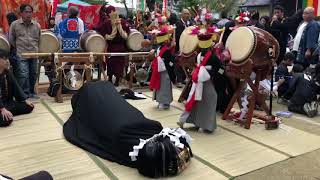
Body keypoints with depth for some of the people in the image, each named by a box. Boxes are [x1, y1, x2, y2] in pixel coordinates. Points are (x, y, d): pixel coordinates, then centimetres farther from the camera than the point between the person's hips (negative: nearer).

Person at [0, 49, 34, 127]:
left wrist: (25, 100, 4)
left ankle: (8, 113, -1)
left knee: (29, 107, 4)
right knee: (6, 119, -32)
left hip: (8, 102, 8)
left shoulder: (8, 72, 5)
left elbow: (15, 86, 9)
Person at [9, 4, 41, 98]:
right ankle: (25, 94, 1)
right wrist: (18, 48, 9)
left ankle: (31, 92, 25)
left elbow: (39, 40, 16)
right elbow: (11, 40, 8)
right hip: (21, 55, -3)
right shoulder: (14, 24, 0)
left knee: (33, 74, 10)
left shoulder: (37, 25, 6)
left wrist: (36, 49, 10)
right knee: (23, 75, -8)